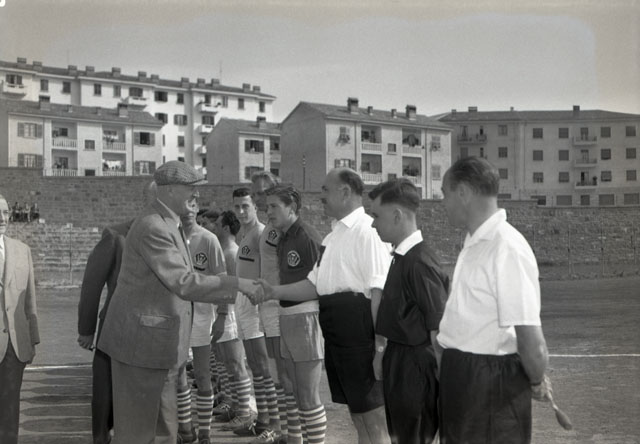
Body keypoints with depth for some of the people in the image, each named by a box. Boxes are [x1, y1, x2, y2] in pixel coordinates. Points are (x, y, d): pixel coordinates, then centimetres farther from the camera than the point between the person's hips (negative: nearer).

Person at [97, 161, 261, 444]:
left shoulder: (169, 226, 16)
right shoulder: (153, 227, -18)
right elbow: (183, 283, -24)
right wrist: (236, 283, -19)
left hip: (159, 345, 10)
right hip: (142, 343, -10)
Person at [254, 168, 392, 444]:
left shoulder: (367, 231, -14)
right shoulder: (334, 235, 15)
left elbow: (380, 291, -20)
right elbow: (315, 285, 19)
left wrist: (380, 345, -22)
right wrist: (275, 292, 7)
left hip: (360, 336, -9)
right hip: (336, 336, 9)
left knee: (374, 418, 2)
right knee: (358, 416, 19)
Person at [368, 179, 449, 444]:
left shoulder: (420, 262, -22)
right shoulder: (401, 256, 5)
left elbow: (439, 328, -21)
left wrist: (439, 379, -17)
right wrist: (386, 357, 17)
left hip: (415, 365, -9)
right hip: (398, 361, 9)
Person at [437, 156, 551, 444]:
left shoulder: (507, 248, -23)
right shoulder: (474, 244, 7)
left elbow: (531, 341, -24)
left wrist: (536, 382, -8)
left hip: (491, 382, -8)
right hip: (459, 376, 8)